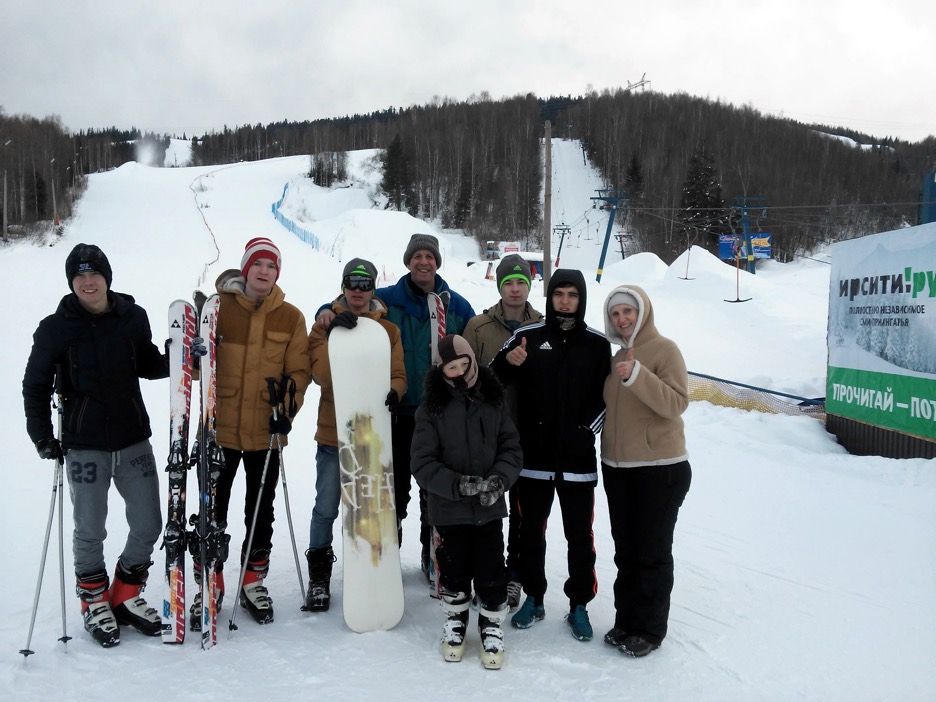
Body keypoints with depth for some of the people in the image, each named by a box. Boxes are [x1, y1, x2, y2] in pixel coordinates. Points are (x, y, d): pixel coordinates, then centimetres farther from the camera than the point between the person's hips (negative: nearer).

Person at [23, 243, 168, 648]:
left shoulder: (133, 317, 1)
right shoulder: (55, 329, -4)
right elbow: (35, 385, 5)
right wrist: (42, 436, -3)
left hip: (134, 439, 2)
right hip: (84, 444, -2)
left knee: (148, 526, 5)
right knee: (90, 531, 5)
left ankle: (125, 595, 27)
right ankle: (95, 601, 28)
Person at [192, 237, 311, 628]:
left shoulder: (290, 317, 2)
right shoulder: (219, 307, -1)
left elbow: (299, 371, 3)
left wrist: (287, 408, -10)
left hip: (266, 433, 1)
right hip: (219, 430, -1)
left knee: (261, 511, 13)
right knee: (212, 510, 7)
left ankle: (254, 582, 30)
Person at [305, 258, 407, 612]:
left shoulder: (389, 330, 8)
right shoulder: (326, 325, 3)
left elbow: (398, 375, 3)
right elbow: (321, 375, -10)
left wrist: (394, 391, -20)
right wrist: (334, 336, -23)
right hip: (333, 434, -1)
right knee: (326, 509, 3)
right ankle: (319, 576, 17)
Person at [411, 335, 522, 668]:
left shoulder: (493, 400, -2)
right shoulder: (431, 409, -8)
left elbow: (512, 447, 0)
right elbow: (422, 464, -11)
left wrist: (499, 479, -17)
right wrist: (459, 484, -22)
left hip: (490, 508, 1)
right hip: (449, 510, -1)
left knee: (491, 571, 7)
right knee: (455, 570, 14)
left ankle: (491, 625, 29)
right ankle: (455, 621, 38)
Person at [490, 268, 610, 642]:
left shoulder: (597, 344, 1)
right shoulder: (527, 336, -1)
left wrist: (588, 429, -8)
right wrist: (507, 362, -21)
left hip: (578, 460, 0)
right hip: (533, 457, 1)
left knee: (579, 536, 9)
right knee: (531, 532, 13)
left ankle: (579, 606, 24)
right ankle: (533, 598, 30)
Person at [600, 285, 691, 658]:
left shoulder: (664, 349, -9)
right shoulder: (618, 356, 13)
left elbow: (677, 402, -22)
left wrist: (637, 375, -31)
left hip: (660, 469, -7)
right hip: (618, 468, 7)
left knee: (652, 551, 3)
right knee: (626, 549, 14)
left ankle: (649, 629, 15)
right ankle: (626, 620, 26)